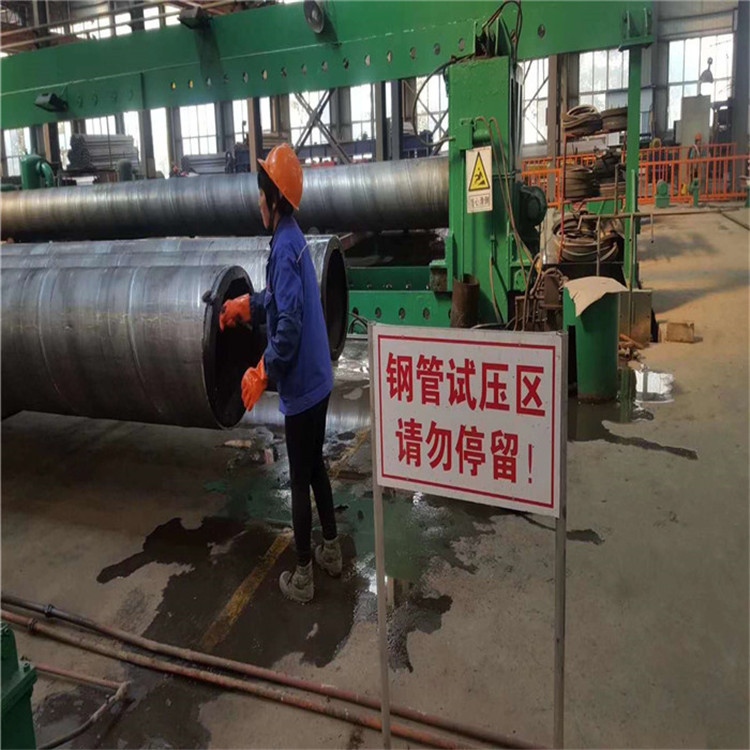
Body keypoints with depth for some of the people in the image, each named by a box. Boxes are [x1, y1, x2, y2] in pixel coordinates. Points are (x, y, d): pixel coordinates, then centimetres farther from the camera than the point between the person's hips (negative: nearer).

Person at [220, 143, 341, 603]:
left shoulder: (284, 248, -20)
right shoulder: (295, 240, 9)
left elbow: (289, 325, -26)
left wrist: (263, 373, -17)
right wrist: (244, 307, 25)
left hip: (300, 387, -9)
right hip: (318, 380, 9)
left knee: (300, 479, 4)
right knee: (316, 467, 21)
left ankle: (303, 576, 19)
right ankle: (331, 550, 36)